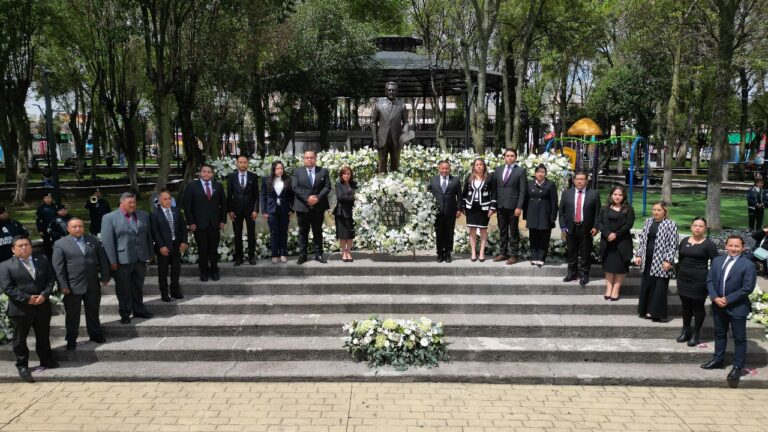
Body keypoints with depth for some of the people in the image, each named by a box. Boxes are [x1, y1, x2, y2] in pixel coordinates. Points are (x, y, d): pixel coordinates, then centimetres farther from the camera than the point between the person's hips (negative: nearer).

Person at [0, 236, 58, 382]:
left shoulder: (43, 260, 6)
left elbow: (51, 279, 3)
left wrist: (44, 294, -12)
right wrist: (27, 298, -18)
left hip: (42, 306, 3)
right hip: (20, 308, -3)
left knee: (44, 336, 14)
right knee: (20, 339, 9)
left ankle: (46, 360, 30)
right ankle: (22, 366, 23)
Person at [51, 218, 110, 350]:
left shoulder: (94, 240, 5)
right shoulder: (60, 244, -4)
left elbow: (103, 259, 8)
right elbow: (58, 267, -7)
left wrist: (105, 277, 5)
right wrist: (63, 285, -11)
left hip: (93, 285, 3)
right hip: (73, 286, -3)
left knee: (93, 312, 16)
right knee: (72, 315, 8)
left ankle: (95, 334, 31)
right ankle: (71, 339, 22)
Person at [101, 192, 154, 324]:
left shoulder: (143, 215, 8)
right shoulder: (109, 218, -6)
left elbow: (148, 235, 12)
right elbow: (107, 241, -9)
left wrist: (150, 254, 10)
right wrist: (112, 261, -12)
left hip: (141, 258, 4)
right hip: (122, 260, -4)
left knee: (138, 286, 16)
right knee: (123, 288, 8)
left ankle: (139, 310, 30)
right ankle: (125, 313, 22)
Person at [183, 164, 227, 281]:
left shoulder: (218, 186, 8)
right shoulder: (192, 186, 0)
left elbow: (223, 204, 11)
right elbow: (187, 205, -2)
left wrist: (223, 220, 4)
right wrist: (191, 222, -7)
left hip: (215, 223, 2)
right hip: (199, 224, -2)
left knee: (214, 249, 5)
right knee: (202, 249, 4)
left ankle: (214, 270, 19)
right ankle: (204, 271, 17)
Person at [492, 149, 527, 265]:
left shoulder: (521, 171, -1)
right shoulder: (498, 169, 11)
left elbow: (522, 191, -5)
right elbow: (494, 188, 11)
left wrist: (519, 207, -13)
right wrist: (493, 205, 4)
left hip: (513, 206, -4)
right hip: (500, 206, 4)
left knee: (514, 232, 3)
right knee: (502, 231, 10)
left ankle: (514, 255, 9)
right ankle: (503, 253, 18)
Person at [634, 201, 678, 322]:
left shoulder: (671, 224, -8)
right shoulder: (648, 221, 9)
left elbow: (673, 244, -11)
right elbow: (642, 239, 14)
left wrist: (668, 260, -16)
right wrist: (638, 255, 8)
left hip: (661, 262, -6)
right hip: (647, 260, 6)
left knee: (660, 288, 0)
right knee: (646, 285, 11)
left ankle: (657, 313, 9)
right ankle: (646, 310, 22)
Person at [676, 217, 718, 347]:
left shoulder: (709, 244, -8)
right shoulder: (684, 241, 6)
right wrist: (679, 274, 12)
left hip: (699, 281, -5)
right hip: (683, 280, 5)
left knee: (698, 307, 6)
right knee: (686, 306, 14)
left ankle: (696, 333, 17)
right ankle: (685, 330, 28)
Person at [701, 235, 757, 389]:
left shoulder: (748, 265, -12)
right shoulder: (717, 260, 4)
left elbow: (747, 288, -17)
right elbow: (709, 280, 4)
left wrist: (727, 299, -17)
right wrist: (715, 298, -10)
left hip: (737, 308, -5)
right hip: (718, 305, 5)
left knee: (739, 338, 5)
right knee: (719, 334, 18)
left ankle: (737, 367, 15)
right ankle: (718, 359, 33)